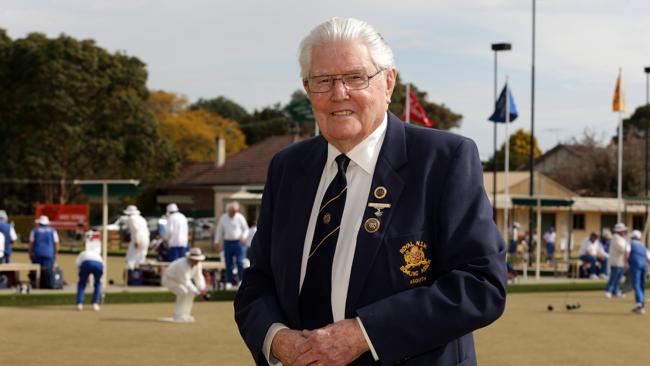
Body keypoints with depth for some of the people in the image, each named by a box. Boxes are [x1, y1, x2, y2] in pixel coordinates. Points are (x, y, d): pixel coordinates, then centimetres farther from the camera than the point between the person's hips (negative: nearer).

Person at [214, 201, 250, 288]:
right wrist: (217, 241, 9)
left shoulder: (240, 217, 0)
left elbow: (246, 229, 4)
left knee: (240, 262, -8)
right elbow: (219, 230, 15)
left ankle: (242, 280, -4)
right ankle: (230, 282, 10)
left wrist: (243, 237, -14)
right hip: (227, 242, 3)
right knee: (228, 263, 5)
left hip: (238, 242, -3)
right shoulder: (223, 218, 8)